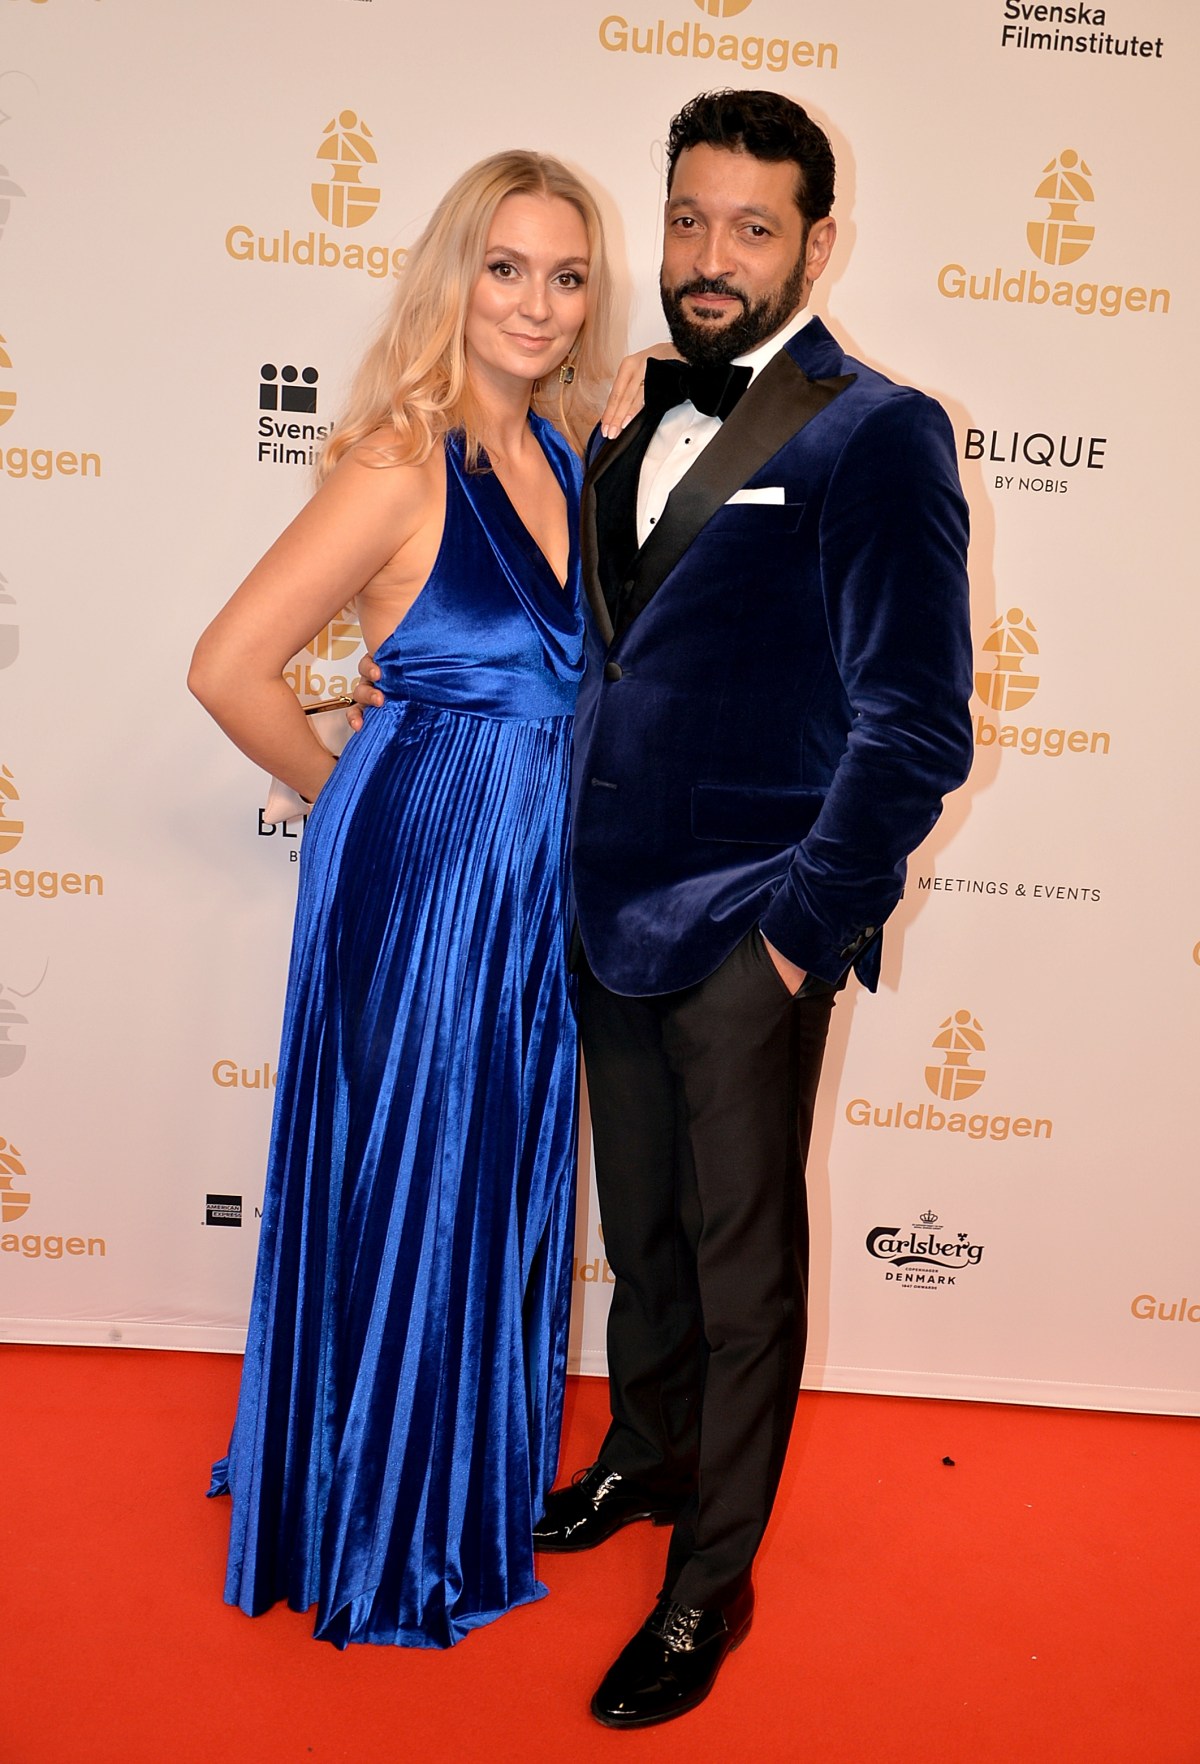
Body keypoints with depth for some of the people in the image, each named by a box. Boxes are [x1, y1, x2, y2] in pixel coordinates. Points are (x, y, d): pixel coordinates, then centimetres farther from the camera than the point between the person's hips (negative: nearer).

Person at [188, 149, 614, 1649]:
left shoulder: (563, 455, 7)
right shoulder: (399, 465, -15)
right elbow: (229, 666, -16)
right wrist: (355, 801, -4)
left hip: (535, 882, 7)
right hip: (418, 875, -7)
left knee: (504, 1185, 19)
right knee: (399, 1191, 7)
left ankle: (476, 1491, 41)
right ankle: (375, 1539, 30)